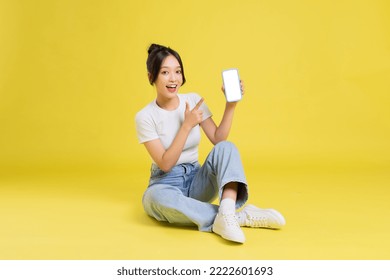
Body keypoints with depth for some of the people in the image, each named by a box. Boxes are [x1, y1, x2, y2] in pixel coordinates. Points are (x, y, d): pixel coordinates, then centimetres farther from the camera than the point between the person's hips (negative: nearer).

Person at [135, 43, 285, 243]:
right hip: (166, 184, -3)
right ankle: (238, 215, -34)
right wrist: (187, 125, -21)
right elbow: (165, 164, -16)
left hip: (196, 180, 3)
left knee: (226, 148, -24)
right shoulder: (145, 116, -10)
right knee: (159, 197, -40)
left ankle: (226, 215, -46)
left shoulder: (194, 100, 0)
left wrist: (230, 105, -13)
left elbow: (218, 140, -4)